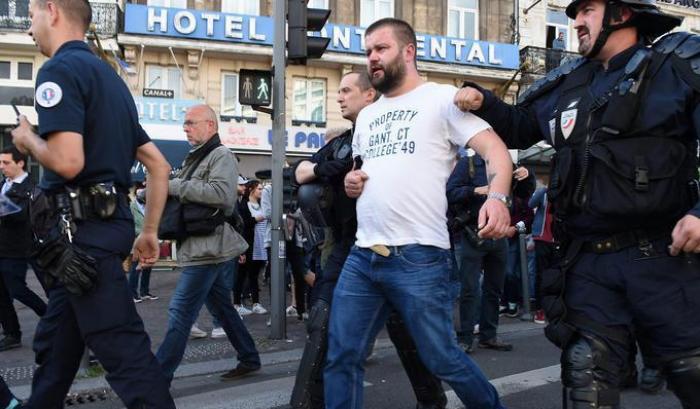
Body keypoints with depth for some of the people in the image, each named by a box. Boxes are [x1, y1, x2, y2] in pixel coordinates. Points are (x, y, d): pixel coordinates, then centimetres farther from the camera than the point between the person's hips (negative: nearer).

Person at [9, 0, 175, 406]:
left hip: (80, 229, -9)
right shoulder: (110, 77, 19)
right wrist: (149, 231, 20)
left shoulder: (60, 69, -8)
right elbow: (160, 165, 18)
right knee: (54, 344, 19)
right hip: (106, 221, 9)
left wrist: (27, 138, -1)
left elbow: (68, 162, -23)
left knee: (123, 349, -8)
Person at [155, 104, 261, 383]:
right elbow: (187, 197, 25)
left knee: (180, 312, -9)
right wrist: (161, 192, 5)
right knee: (221, 308, 16)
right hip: (200, 247, 10)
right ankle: (249, 359, 28)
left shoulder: (221, 155, -8)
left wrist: (174, 186, -18)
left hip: (209, 248, -10)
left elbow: (222, 193, -25)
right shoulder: (194, 158, 22)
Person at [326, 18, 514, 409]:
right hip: (362, 257, 7)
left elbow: (495, 149, -10)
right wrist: (350, 180, 8)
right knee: (342, 357, 7)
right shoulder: (366, 116, 21)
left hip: (419, 258, -6)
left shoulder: (442, 97, 0)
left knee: (442, 358, 4)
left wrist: (498, 197, -29)